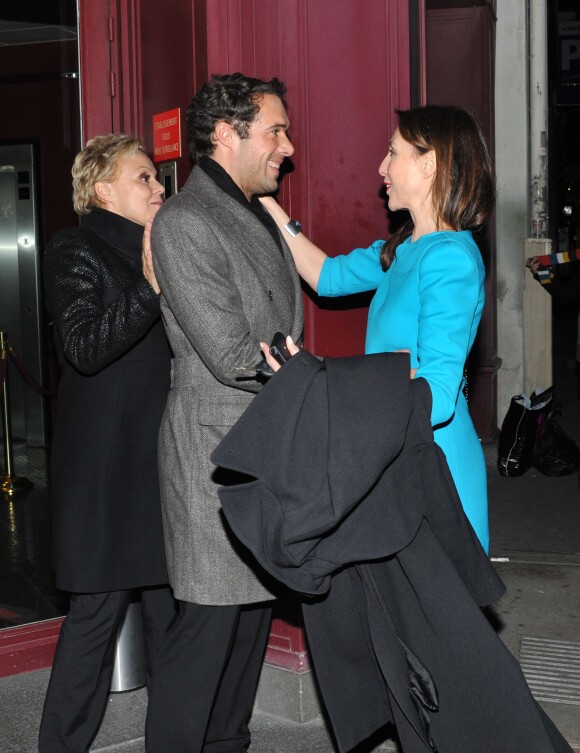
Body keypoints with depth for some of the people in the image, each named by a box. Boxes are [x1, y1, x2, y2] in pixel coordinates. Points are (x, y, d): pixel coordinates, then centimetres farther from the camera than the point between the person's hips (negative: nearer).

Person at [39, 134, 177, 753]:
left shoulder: (155, 249, 18)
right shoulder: (75, 250, -6)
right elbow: (84, 348, -20)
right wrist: (148, 287, -27)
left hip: (160, 458, 8)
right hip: (105, 465, -7)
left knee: (169, 599, 12)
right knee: (99, 606, -3)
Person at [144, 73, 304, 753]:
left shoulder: (259, 217, 15)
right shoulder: (184, 223, -15)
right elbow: (232, 355, -20)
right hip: (217, 450, -9)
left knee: (253, 608, 16)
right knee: (207, 626, -2)